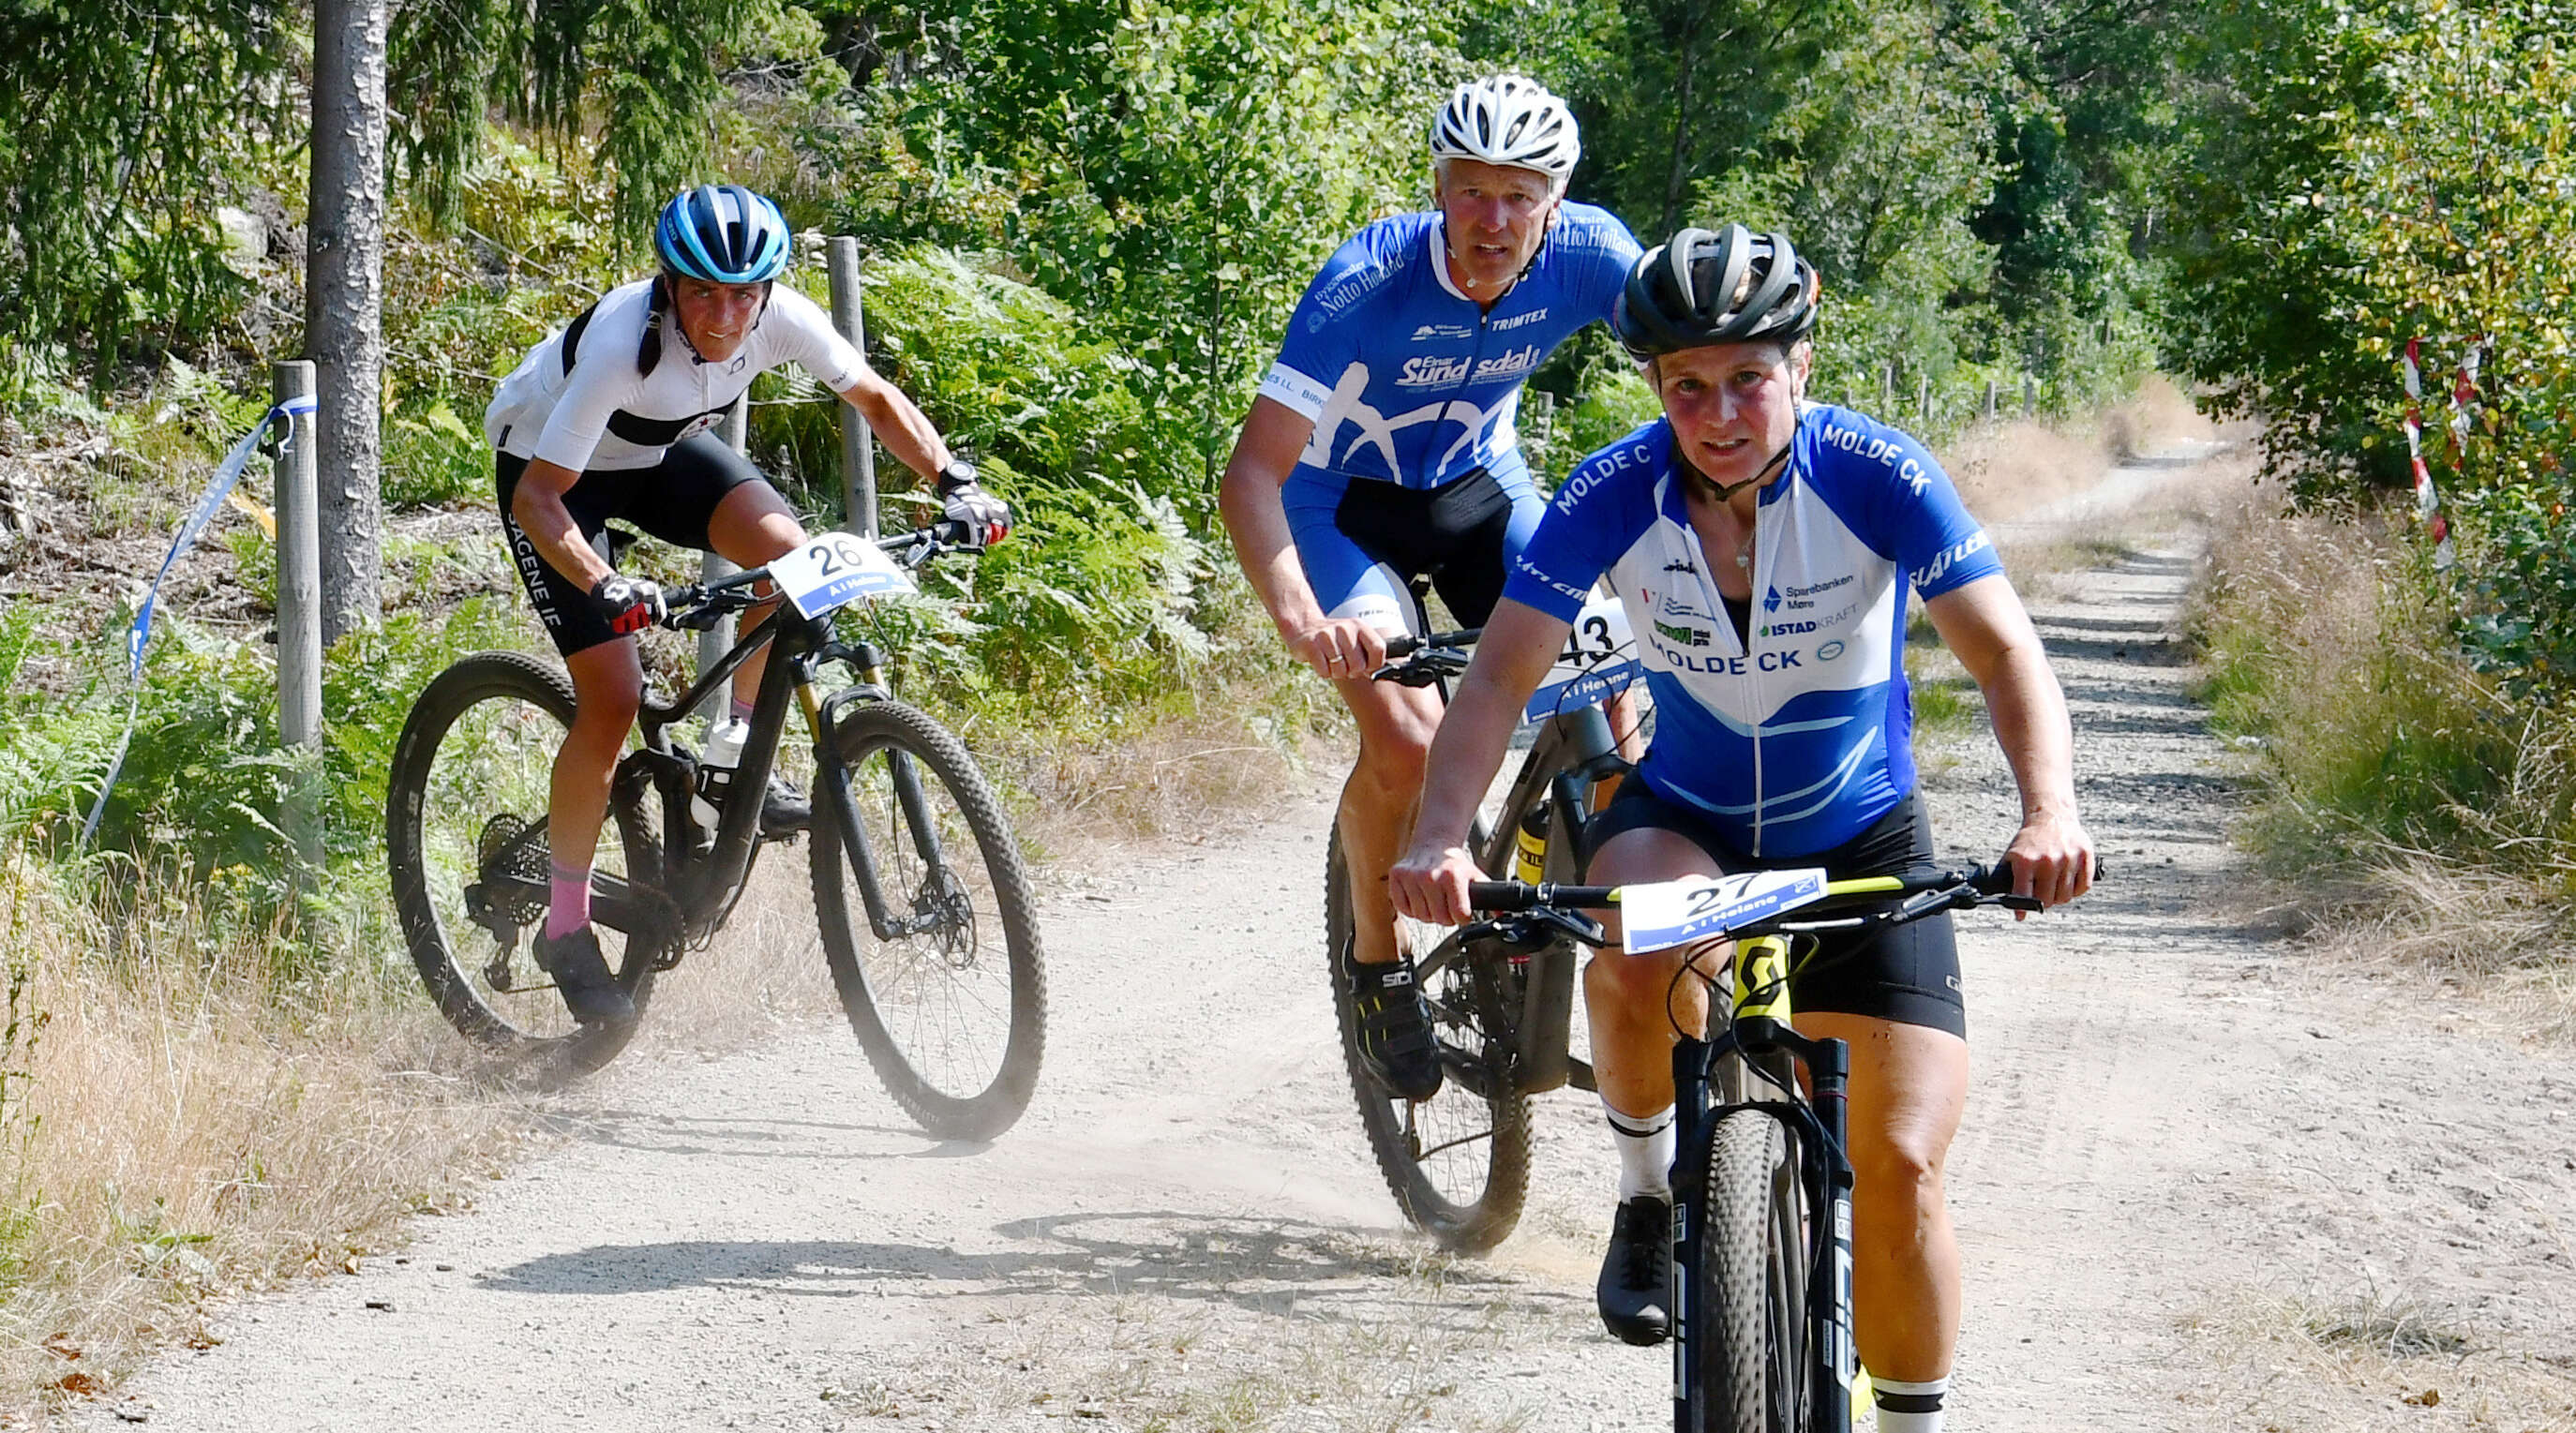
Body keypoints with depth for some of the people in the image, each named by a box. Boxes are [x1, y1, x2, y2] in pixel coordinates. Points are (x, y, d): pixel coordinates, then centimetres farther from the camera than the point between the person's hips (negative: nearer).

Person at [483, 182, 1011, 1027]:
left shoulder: (780, 320, -26)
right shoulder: (623, 346, -38)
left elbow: (873, 397, -8)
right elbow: (538, 495, -36)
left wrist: (955, 482, -22)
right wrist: (605, 589, -51)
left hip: (658, 450, 5)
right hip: (545, 462, -5)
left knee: (787, 553, -23)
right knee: (611, 701, -14)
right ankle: (565, 929, 0)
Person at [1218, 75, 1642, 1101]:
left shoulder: (1586, 254, -23)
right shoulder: (1370, 282, -33)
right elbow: (1252, 473, -35)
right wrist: (1296, 614, -53)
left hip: (1478, 485, 4)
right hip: (1343, 500, -4)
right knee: (1406, 741, -24)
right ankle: (1376, 958, 1)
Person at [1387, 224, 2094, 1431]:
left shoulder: (1876, 476, -22)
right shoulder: (1614, 494, -19)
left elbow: (2004, 653, -29)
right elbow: (1500, 674, -23)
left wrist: (2050, 812, -48)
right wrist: (1440, 835, -41)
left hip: (1861, 835, 0)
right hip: (1684, 816, 1)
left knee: (1901, 1164, -12)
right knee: (1635, 954, -36)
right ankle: (1650, 1192, -6)